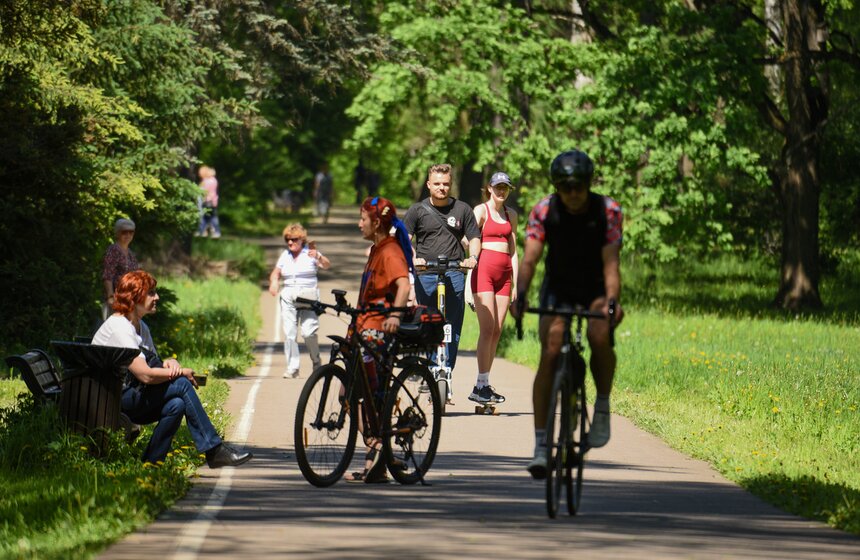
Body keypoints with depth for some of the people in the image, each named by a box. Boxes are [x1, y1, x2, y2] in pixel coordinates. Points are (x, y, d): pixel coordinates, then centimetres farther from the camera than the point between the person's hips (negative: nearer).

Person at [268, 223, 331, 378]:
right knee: (289, 333, -3)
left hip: (308, 297, -4)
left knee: (308, 332, -12)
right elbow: (276, 272, 17)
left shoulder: (310, 253, 2)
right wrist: (274, 282, -5)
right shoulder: (285, 255, 15)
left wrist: (318, 257, -32)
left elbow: (327, 265, -11)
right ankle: (292, 368, 2)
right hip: (288, 298, 4)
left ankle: (316, 362, 11)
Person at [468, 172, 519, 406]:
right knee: (487, 329, -12)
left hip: (504, 272, 6)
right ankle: (481, 385, -13)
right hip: (484, 269, -6)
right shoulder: (481, 210, 0)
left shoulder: (511, 214, 17)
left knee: (497, 331, 3)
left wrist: (516, 281, 14)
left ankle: (483, 385, 7)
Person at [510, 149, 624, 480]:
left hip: (595, 291, -1)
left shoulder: (608, 211, -17)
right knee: (550, 353, -19)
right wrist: (520, 295, -42)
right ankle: (541, 444, -17)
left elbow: (611, 263, -24)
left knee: (600, 338, -32)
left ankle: (602, 407, -8)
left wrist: (612, 300, -41)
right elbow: (530, 257, -24)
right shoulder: (544, 211, -15)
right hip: (558, 289, 1)